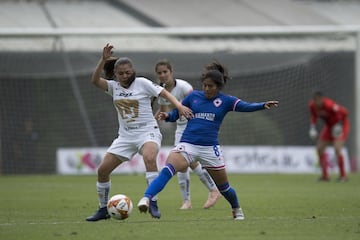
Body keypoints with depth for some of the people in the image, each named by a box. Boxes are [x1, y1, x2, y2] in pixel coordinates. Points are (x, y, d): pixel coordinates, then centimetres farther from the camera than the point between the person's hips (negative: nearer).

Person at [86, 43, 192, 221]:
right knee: (102, 170, -2)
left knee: (149, 158, -37)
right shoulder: (114, 87, 6)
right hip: (125, 136, 5)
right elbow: (95, 80, -9)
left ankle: (153, 203, -34)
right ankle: (103, 210, 15)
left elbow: (165, 93, -6)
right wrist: (103, 60, -20)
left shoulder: (142, 83, -5)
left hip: (148, 132, -5)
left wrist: (179, 106, -23)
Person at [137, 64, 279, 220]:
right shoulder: (193, 96, 5)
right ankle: (146, 199, -35)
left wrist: (263, 105, -32)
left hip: (210, 148, 0)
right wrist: (167, 116, -11)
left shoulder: (225, 101, 1)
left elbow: (246, 107, -14)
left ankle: (237, 210, 39)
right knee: (167, 171, -27)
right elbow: (176, 114, 12)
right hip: (187, 144, 0)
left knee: (223, 186, 12)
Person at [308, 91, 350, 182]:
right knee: (319, 148, 2)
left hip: (340, 126, -7)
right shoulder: (312, 105, -14)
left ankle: (343, 175, -9)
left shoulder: (329, 105, -34)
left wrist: (339, 125, -20)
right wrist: (312, 127, -6)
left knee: (337, 149, -22)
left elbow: (344, 112, -24)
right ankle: (325, 175, 13)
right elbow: (313, 116, 8)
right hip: (329, 126, 7)